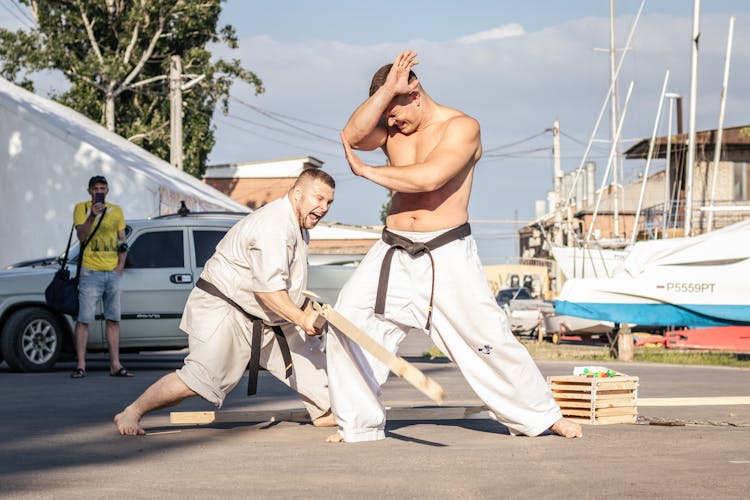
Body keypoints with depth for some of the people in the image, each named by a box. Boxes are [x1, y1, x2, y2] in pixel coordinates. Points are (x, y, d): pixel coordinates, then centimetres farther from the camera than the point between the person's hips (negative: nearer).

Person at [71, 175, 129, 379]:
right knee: (84, 319, -6)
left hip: (113, 272, 4)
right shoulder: (82, 208, 2)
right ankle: (80, 365, -4)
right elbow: (81, 236, -10)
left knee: (113, 319, 5)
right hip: (90, 271, -4)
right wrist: (92, 216, -24)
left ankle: (115, 365, 8)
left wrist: (121, 265, 4)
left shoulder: (116, 210, 14)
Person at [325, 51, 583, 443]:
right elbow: (351, 136, -13)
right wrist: (388, 90, -18)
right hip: (394, 255, 5)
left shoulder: (461, 127, -9)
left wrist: (366, 172, -14)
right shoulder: (390, 128, 8)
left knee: (485, 337, -3)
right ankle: (359, 424, 4)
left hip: (447, 256, -4)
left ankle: (540, 416, 15)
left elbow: (428, 177, -24)